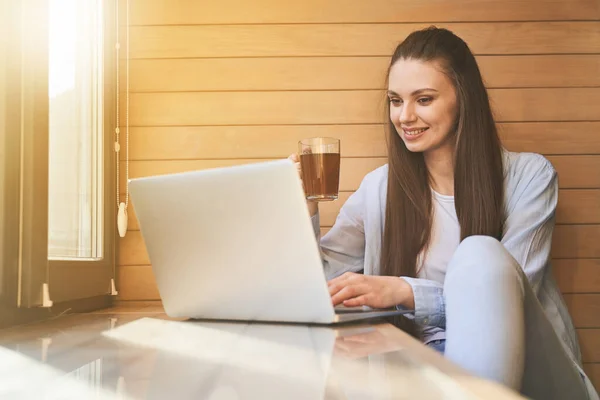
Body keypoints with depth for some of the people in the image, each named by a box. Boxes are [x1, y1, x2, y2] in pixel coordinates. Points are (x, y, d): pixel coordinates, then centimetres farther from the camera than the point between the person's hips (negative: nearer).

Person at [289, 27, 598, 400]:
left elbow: (502, 295, -10)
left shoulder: (529, 176, 0)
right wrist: (305, 210, -9)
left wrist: (404, 292, -24)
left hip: (532, 370, 1)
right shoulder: (379, 188, 8)